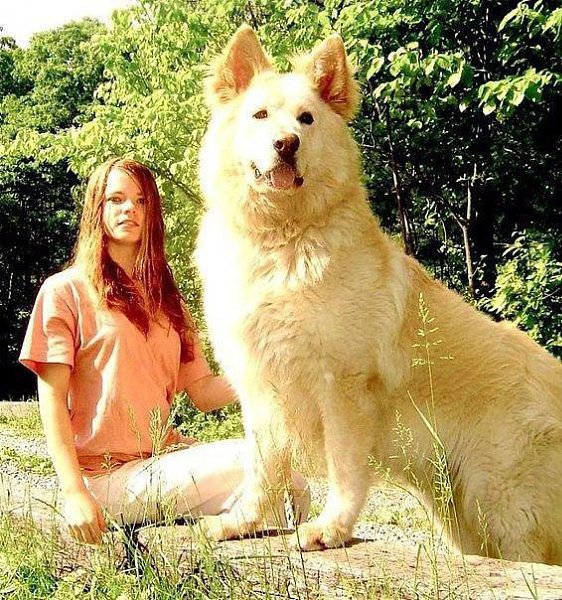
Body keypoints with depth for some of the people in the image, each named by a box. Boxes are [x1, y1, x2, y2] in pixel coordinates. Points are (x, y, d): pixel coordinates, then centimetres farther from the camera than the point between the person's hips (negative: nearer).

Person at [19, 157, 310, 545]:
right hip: (109, 475, -5)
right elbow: (52, 400, -5)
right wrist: (74, 492, -16)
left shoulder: (166, 299, 19)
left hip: (165, 455, 6)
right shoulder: (65, 291, 2)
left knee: (291, 484, -18)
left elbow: (203, 392, 9)